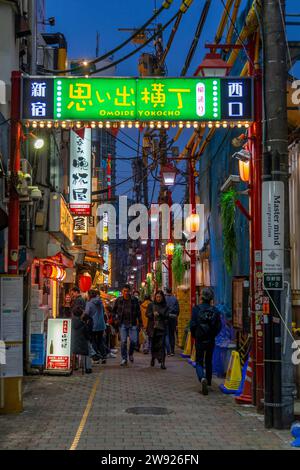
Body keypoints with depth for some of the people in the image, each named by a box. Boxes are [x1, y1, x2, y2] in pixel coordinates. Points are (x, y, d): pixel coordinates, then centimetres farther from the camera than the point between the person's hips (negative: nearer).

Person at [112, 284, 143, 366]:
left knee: (134, 341, -3)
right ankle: (124, 359, 7)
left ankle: (131, 354, 26)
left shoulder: (134, 300, 2)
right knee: (123, 341, -3)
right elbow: (113, 310, 15)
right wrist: (115, 318, 2)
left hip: (132, 324, 0)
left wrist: (140, 323, 3)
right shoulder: (118, 300, 2)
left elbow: (138, 312, 6)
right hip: (122, 324, 0)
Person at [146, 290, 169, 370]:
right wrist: (153, 314, -19)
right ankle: (153, 358, 36)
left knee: (162, 345, -11)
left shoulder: (165, 306, 6)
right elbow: (147, 314, 0)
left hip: (162, 328, -1)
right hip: (153, 327, 1)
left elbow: (167, 316, -1)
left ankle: (162, 362, -13)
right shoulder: (151, 305, 7)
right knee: (153, 344, 10)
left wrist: (159, 314, -14)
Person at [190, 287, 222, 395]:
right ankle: (208, 381, 29)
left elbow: (193, 325, -11)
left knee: (199, 362, 3)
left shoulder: (196, 309, -9)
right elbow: (219, 326, -2)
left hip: (199, 340, -2)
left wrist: (194, 336, 6)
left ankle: (203, 379, -23)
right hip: (211, 341, 3)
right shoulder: (215, 310, -3)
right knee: (209, 361, 19)